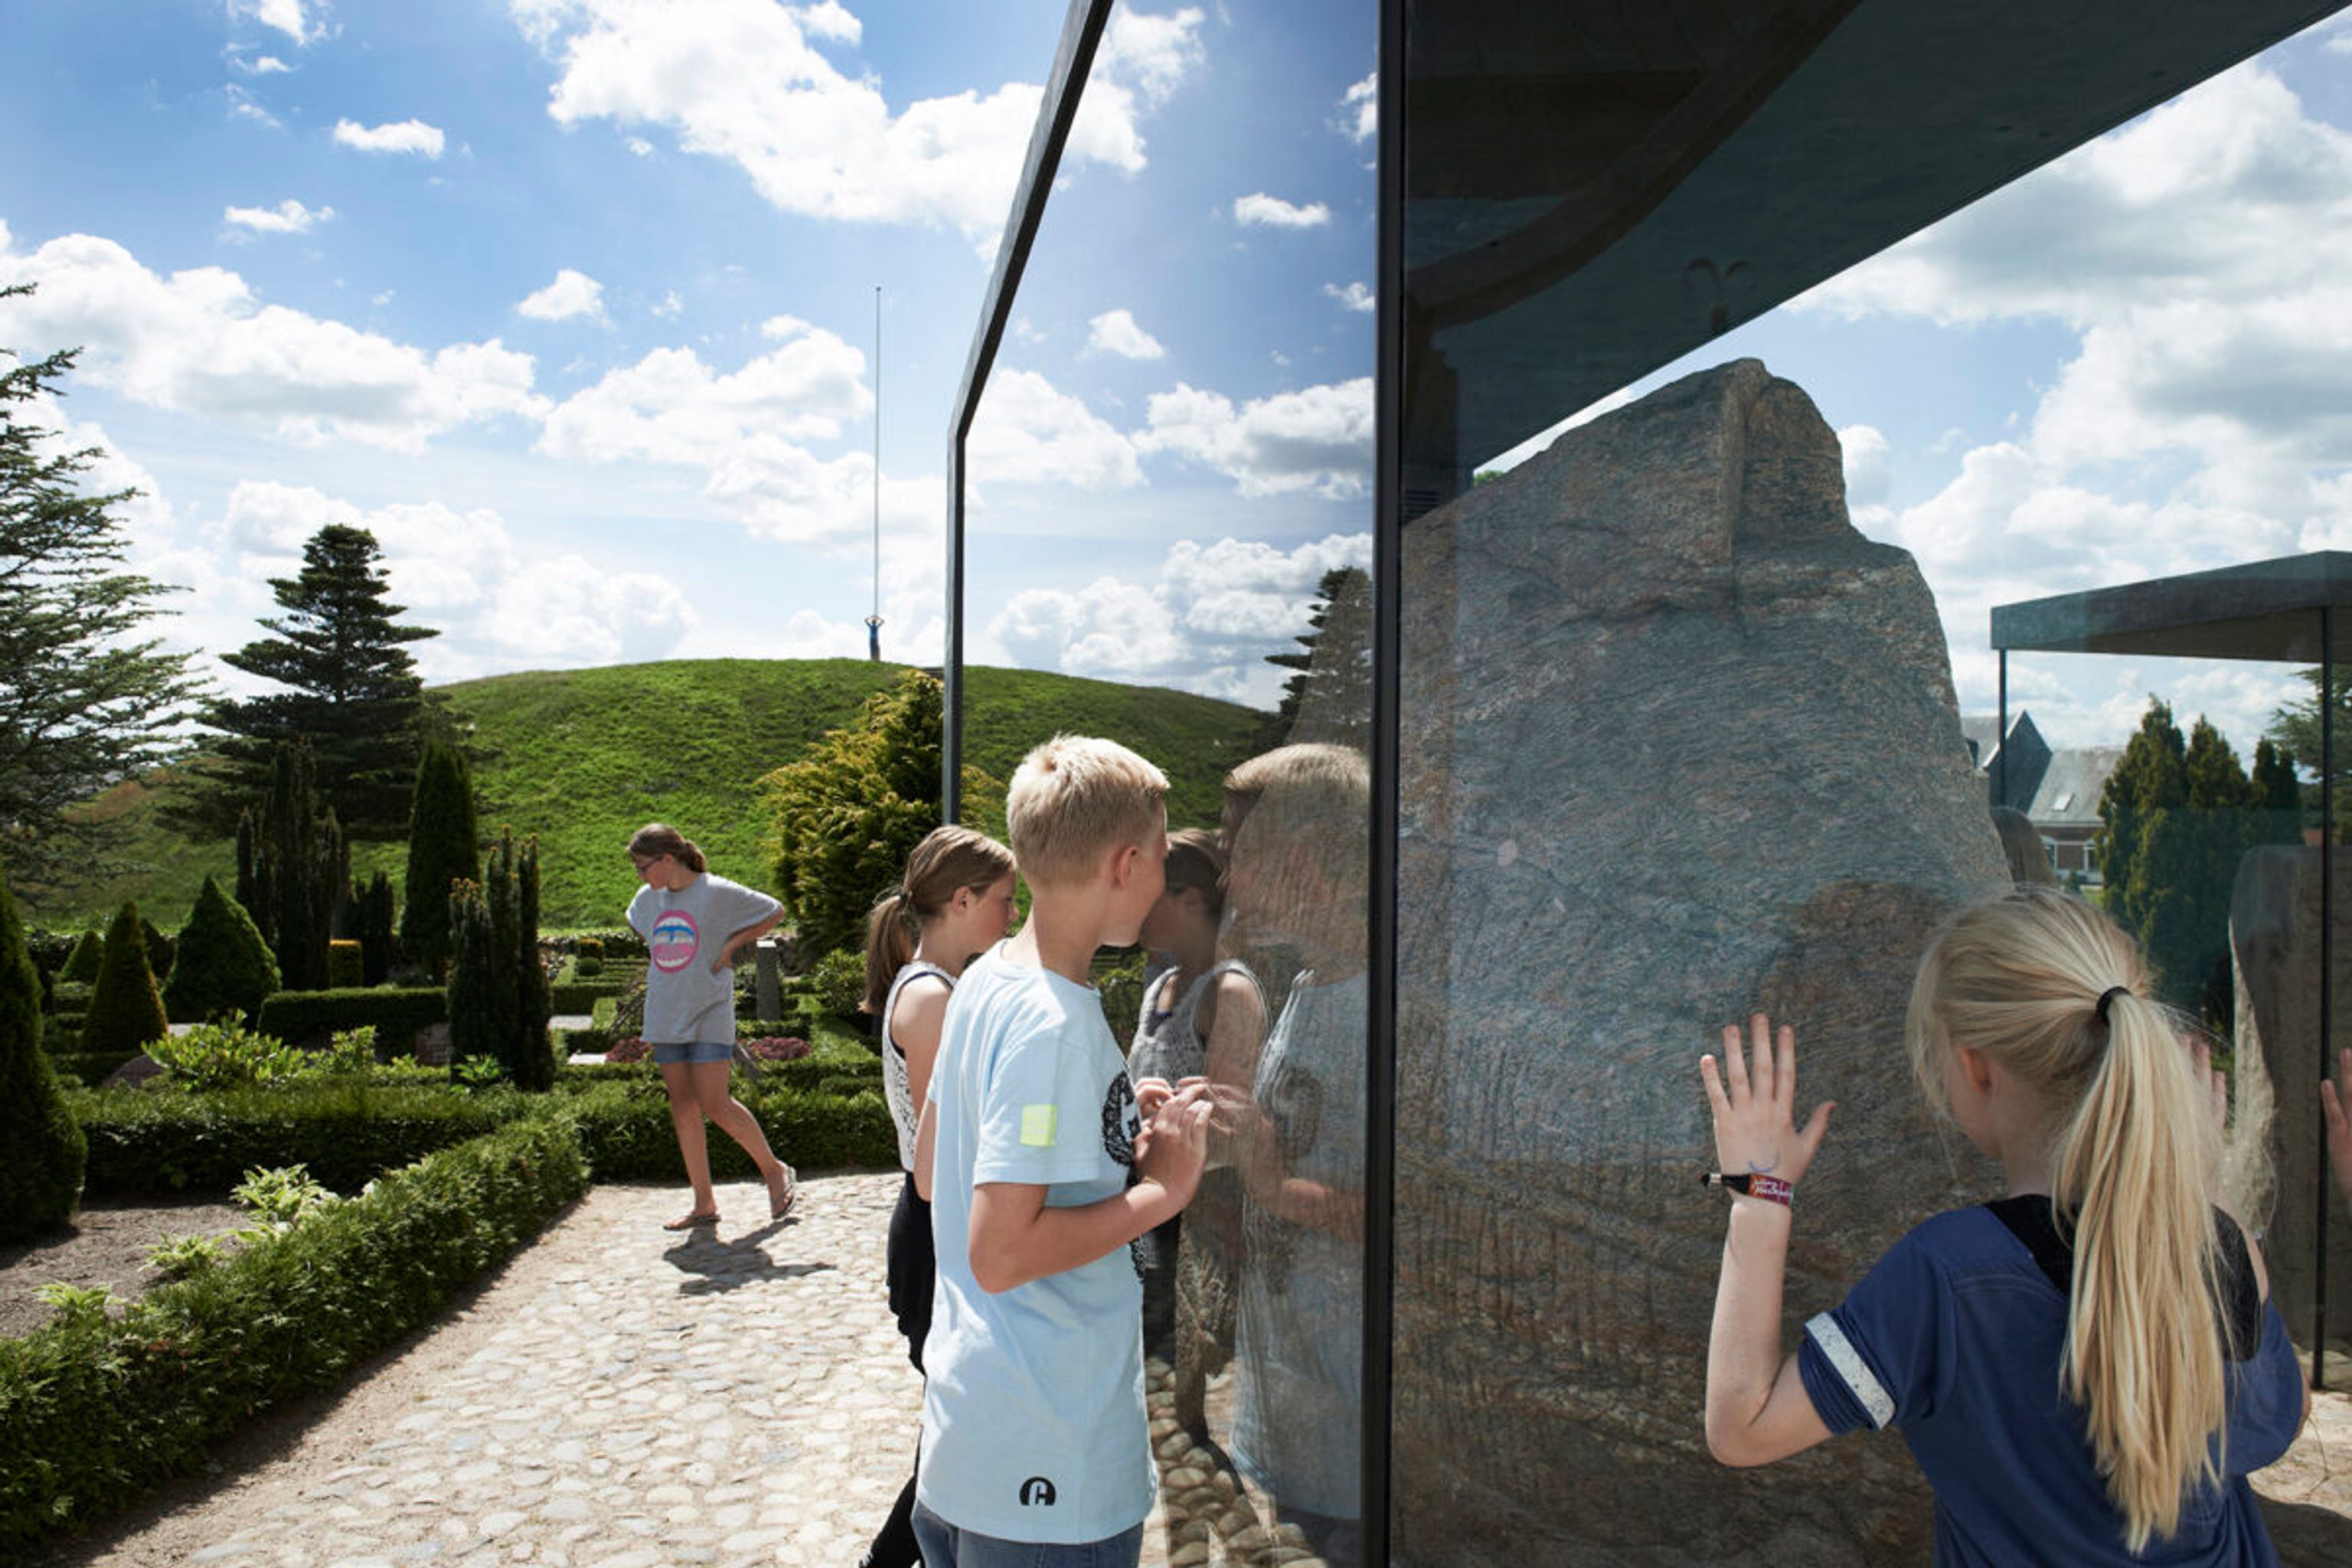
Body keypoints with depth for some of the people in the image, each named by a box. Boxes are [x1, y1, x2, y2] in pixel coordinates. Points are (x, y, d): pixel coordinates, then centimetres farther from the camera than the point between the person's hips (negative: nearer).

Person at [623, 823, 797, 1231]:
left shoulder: (718, 892, -9)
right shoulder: (646, 900, 9)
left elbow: (774, 912, -2)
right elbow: (638, 929, 32)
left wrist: (731, 946, -7)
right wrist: (656, 961, 15)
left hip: (709, 1014, -6)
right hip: (665, 1017, 6)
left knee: (715, 1105, -11)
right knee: (682, 1108, 6)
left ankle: (774, 1170, 9)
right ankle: (704, 1203, 14)